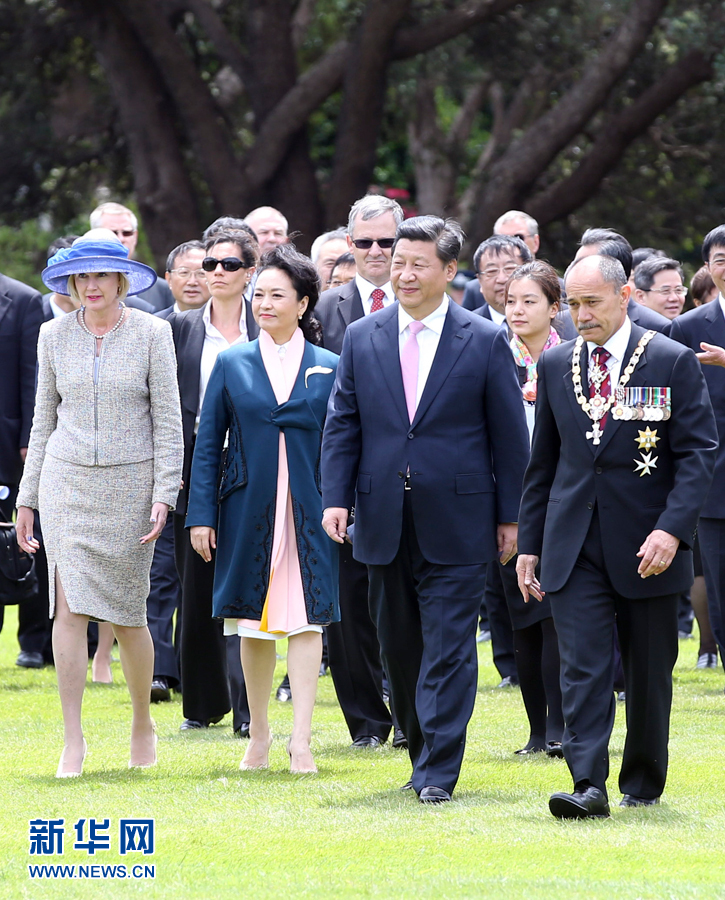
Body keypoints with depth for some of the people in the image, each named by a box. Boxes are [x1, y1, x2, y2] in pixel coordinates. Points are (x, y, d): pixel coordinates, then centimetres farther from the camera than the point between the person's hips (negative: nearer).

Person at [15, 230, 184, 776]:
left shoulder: (152, 333, -2)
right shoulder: (55, 336, 6)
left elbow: (168, 420, -2)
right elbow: (44, 420, 12)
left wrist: (164, 495, -10)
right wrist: (27, 499, 10)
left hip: (129, 485, -2)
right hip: (66, 484, 2)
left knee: (127, 616, 3)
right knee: (70, 609, -8)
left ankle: (143, 722, 25)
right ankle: (73, 737, -5)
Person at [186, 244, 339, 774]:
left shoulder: (329, 368, 5)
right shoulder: (233, 364, 7)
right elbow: (208, 445, 6)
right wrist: (201, 513, -1)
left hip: (309, 510, -1)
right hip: (249, 508, 1)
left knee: (306, 620, -8)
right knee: (253, 624, 6)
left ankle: (301, 741, -10)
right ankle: (259, 735, 19)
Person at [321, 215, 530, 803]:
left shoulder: (485, 342, -1)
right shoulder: (362, 338, 8)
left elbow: (510, 436, 2)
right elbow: (343, 425, 9)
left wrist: (510, 516, 0)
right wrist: (337, 497, -2)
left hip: (456, 523, -3)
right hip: (385, 523, 4)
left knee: (449, 646, -7)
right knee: (399, 645, 10)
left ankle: (438, 771, -6)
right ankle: (422, 749, 23)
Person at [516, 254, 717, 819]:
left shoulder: (673, 363, -4)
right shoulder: (556, 365, 8)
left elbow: (698, 454, -7)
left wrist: (672, 528, -20)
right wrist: (530, 543, 11)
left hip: (647, 546, -2)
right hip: (575, 548, 2)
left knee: (649, 673, 7)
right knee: (583, 667, -10)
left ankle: (643, 783, 22)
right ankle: (589, 785, -15)